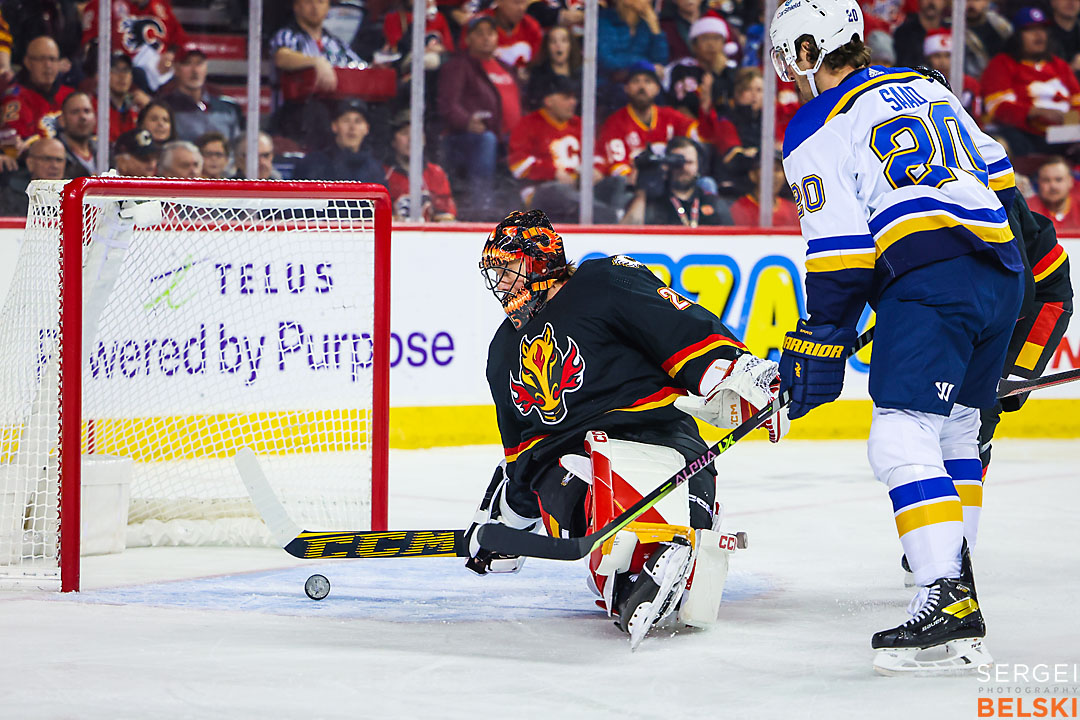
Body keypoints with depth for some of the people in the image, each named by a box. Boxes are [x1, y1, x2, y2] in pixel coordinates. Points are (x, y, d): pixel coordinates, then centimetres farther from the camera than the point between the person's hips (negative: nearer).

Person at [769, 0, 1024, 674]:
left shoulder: (819, 131, 2)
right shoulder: (927, 88, 23)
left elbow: (839, 255, -5)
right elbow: (999, 177, 24)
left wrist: (818, 350, -2)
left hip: (929, 283, -8)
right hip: (1000, 276, 8)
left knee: (902, 438, -15)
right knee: (955, 427, 23)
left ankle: (950, 602, -28)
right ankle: (950, 563, 34)